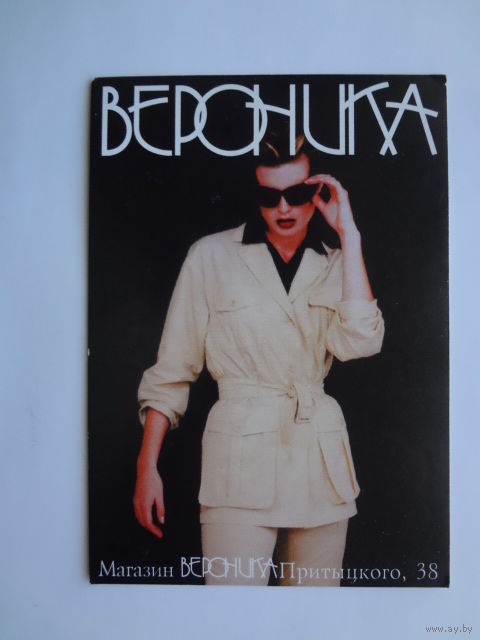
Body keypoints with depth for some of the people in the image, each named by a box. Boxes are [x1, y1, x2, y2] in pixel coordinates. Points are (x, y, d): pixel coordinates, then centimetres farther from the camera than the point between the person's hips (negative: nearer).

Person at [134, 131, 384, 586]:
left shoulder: (335, 265, 8)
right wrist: (147, 467, -2)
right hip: (240, 461, -3)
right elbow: (171, 370, 1)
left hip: (321, 457, 4)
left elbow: (360, 341, -11)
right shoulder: (211, 256, 0)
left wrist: (348, 234, -8)